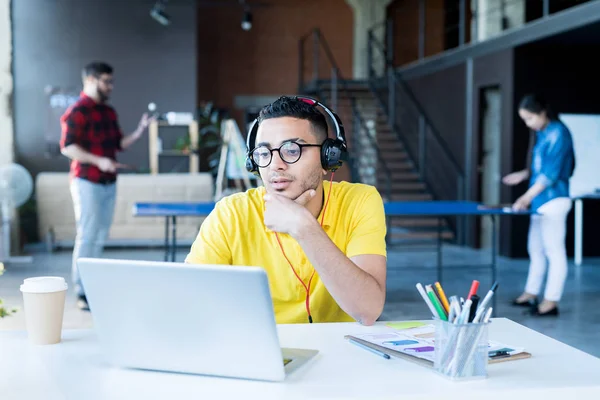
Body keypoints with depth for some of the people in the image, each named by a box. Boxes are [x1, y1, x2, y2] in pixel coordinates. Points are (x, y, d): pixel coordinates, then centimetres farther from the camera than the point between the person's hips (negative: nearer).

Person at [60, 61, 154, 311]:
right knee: (87, 236, -4)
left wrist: (140, 131, 0)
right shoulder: (77, 112, -11)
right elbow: (67, 147, -17)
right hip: (87, 182, -8)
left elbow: (119, 144, 15)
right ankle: (82, 293, 3)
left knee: (100, 237, 11)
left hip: (109, 183, 8)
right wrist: (98, 161, -26)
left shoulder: (109, 112, 13)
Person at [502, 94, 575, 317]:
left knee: (554, 252, -3)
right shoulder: (541, 134, 12)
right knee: (535, 249, 16)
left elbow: (551, 172, -20)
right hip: (540, 201, 9)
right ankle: (531, 294, 27)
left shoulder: (558, 133, -14)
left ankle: (551, 302, 2)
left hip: (553, 200, -9)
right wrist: (523, 175, 12)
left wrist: (527, 196, -23)